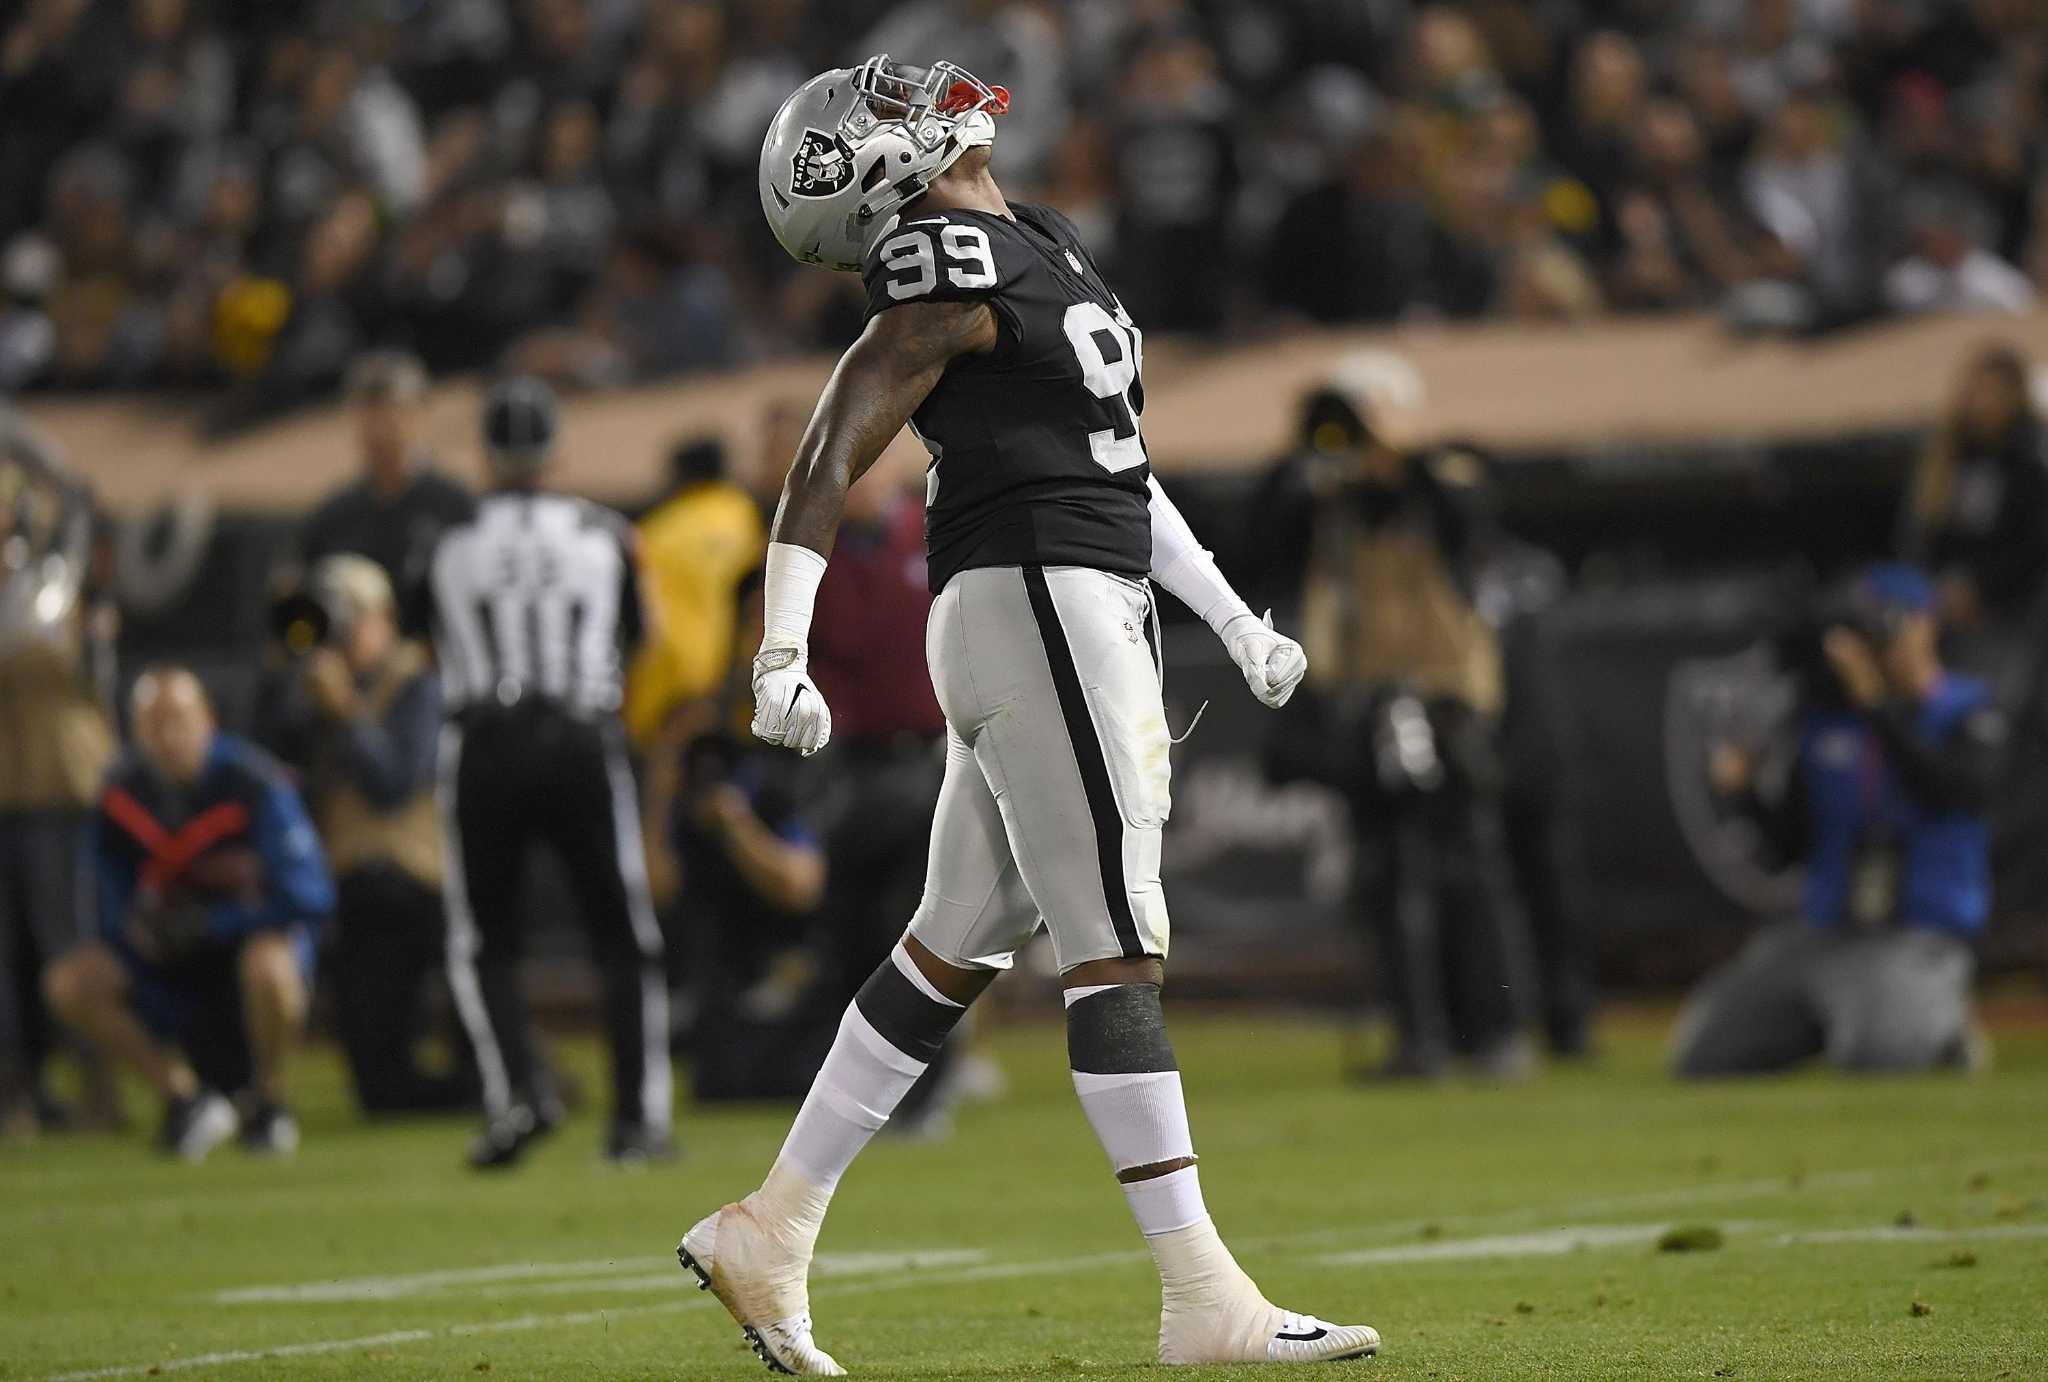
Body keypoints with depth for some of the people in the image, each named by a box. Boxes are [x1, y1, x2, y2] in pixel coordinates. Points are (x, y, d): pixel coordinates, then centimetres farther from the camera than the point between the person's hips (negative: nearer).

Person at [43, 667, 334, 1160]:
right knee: (70, 983, -17)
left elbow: (308, 896, -24)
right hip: (176, 957, 5)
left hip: (261, 936, -5)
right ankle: (183, 1096, -3)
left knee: (267, 963, -40)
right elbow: (117, 913, 3)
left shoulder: (251, 782, -20)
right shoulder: (123, 796, -6)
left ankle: (268, 1099, -10)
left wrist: (204, 925, -22)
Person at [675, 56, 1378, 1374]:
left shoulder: (1042, 243, 17)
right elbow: (829, 463, -18)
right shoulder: (954, 280, -12)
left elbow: (1111, 457, 25)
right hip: (1036, 607, -10)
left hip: (1085, 606, 10)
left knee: (959, 949, 14)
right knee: (1118, 954, -9)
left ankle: (771, 1232, 20)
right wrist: (784, 650, -27)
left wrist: (1233, 619, 26)